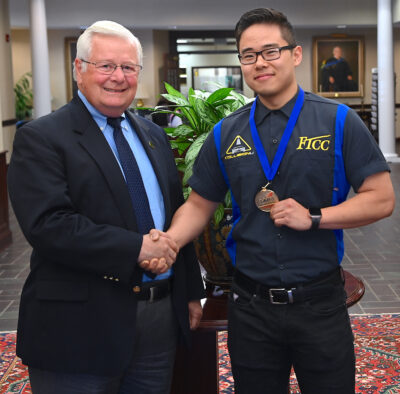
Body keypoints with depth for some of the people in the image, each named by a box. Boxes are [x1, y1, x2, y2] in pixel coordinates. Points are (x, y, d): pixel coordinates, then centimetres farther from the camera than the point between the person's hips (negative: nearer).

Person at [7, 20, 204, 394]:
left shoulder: (153, 135, 14)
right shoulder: (40, 138, -8)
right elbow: (48, 224, -20)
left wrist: (191, 291, 16)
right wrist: (136, 247, -23)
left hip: (160, 319, 6)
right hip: (80, 326, -6)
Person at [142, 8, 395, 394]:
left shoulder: (338, 122, -5)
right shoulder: (225, 134, 3)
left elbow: (381, 199, -5)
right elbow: (198, 205, 8)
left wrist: (314, 217, -17)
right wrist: (169, 241, -11)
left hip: (320, 304, -2)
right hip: (250, 305, 2)